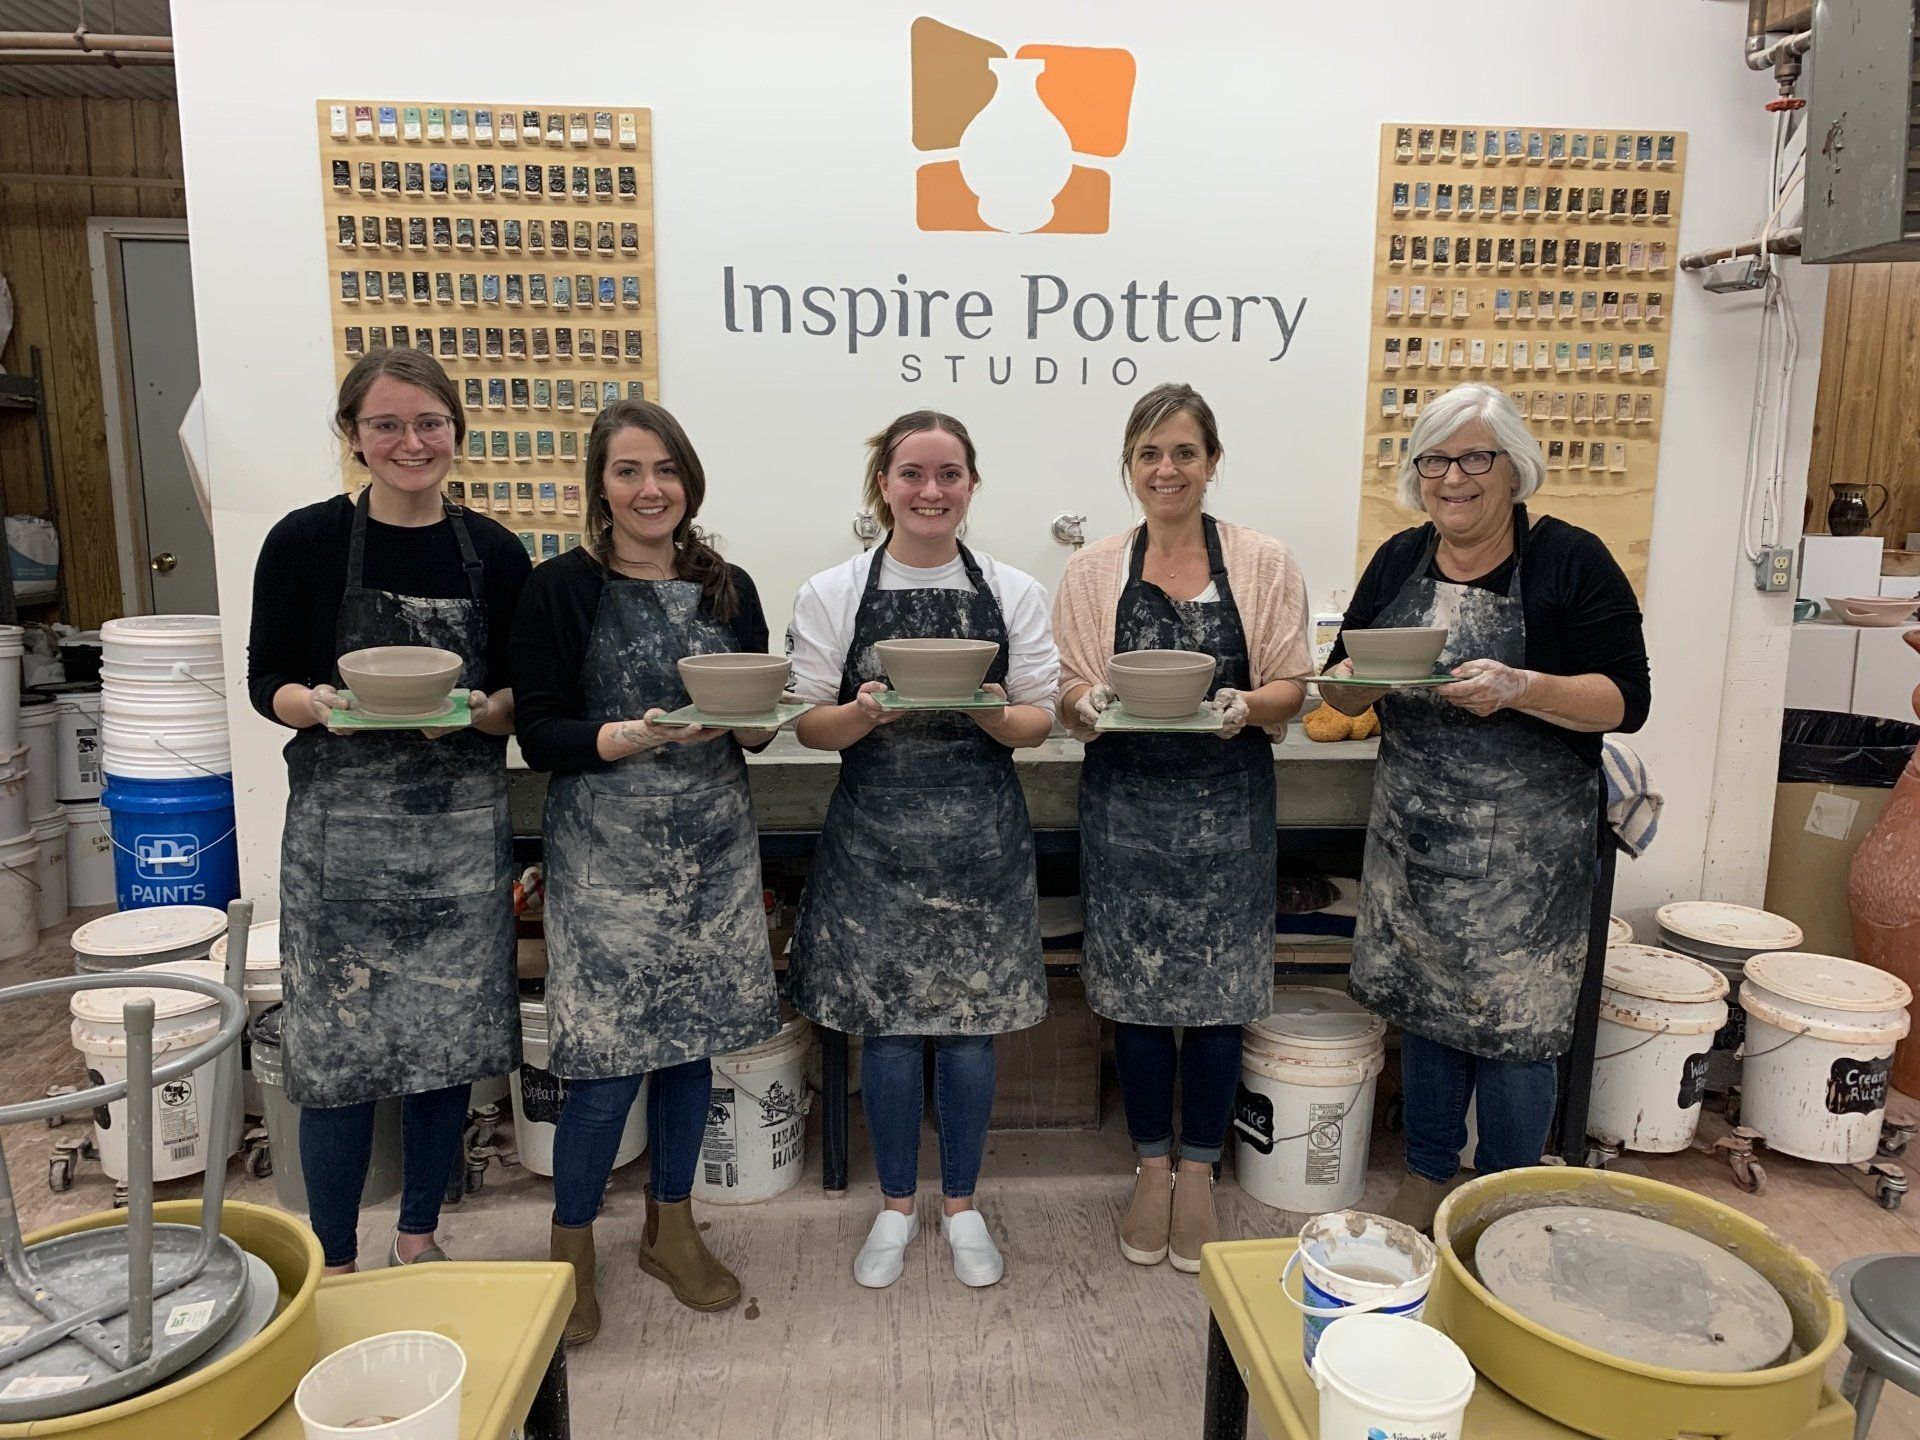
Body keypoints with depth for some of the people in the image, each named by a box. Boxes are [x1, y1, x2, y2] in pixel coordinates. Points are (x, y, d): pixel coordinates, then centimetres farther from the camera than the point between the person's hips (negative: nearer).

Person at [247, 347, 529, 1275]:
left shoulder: (495, 554, 3)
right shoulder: (306, 543, -2)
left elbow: (522, 702, 7)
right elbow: (267, 683, 3)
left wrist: (475, 710, -14)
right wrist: (322, 705, -18)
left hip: (464, 830, 2)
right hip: (339, 830, -2)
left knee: (453, 1042, 9)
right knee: (338, 1048, 3)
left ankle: (419, 1238, 32)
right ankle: (334, 1266, 26)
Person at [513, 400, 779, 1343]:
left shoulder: (727, 589, 8)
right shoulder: (564, 587, -3)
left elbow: (762, 725, 12)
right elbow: (538, 734, -7)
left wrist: (749, 718, -10)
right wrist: (637, 735, -21)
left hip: (713, 847, 4)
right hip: (605, 851, -4)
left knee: (692, 1043, 12)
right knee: (607, 1062, -2)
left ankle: (671, 1228, 32)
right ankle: (571, 1247, 23)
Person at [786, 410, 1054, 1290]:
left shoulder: (1013, 593, 4)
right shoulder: (831, 594, 1)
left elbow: (1038, 722, 3)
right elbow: (810, 724, 0)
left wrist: (991, 712, -19)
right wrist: (867, 714, -21)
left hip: (981, 837, 1)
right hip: (874, 836, 0)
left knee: (972, 1031, 8)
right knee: (886, 1030, 8)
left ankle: (960, 1205, 31)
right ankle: (896, 1207, 31)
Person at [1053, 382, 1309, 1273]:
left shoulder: (1264, 563, 1)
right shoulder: (1093, 571, 5)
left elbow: (1290, 688, 1)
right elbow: (1068, 695, 4)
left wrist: (1246, 706, -20)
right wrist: (1089, 702, -18)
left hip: (1227, 806, 0)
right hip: (1125, 805, 1)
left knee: (1218, 994, 6)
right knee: (1135, 992, 8)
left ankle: (1198, 1173, 27)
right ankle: (1151, 1166, 29)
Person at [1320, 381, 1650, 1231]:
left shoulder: (1570, 562, -7)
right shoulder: (1399, 561, 6)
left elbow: (1625, 701, -10)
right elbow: (1342, 693, 8)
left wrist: (1519, 688, -26)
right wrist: (1367, 675, -15)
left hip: (1525, 840, -4)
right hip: (1412, 830, 4)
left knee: (1512, 1025, 3)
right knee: (1424, 1003, 14)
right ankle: (1427, 1178, 33)